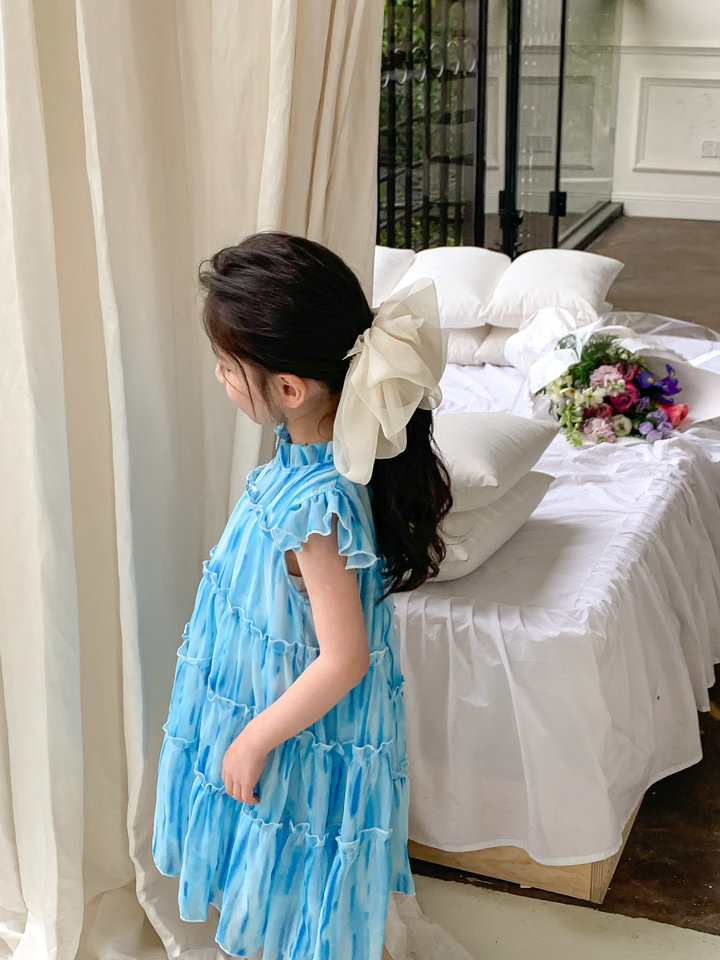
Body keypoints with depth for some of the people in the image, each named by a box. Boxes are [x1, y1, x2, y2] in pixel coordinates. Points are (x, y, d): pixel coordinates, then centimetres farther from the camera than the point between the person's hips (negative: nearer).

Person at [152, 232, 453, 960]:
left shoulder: (313, 505, -37)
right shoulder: (314, 446, -10)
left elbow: (343, 660, -30)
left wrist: (256, 738, -18)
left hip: (306, 735, -8)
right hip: (269, 706, 8)